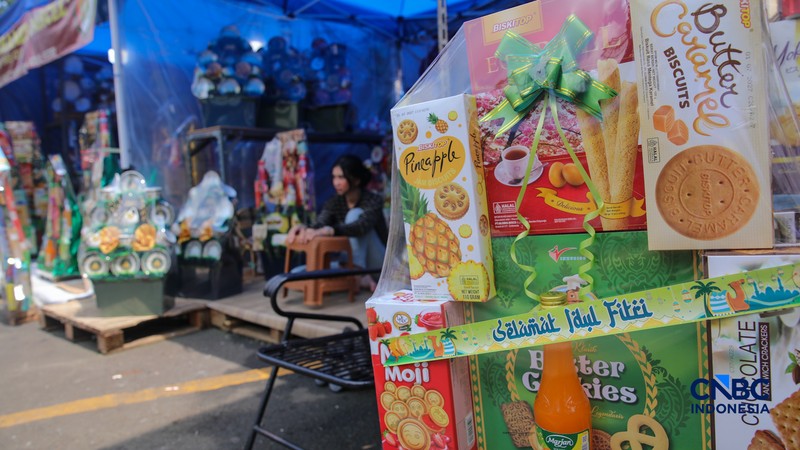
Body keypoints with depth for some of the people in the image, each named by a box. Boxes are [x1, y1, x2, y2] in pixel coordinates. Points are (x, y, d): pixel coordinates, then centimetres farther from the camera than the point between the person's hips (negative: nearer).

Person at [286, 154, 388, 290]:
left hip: (378, 264, -5)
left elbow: (361, 226, -38)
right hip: (352, 262, 5)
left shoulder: (374, 200, -16)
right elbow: (319, 225, -22)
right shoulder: (334, 203, -2)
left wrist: (326, 231, -55)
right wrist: (303, 228, -47)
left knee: (355, 214, -26)